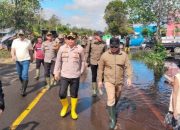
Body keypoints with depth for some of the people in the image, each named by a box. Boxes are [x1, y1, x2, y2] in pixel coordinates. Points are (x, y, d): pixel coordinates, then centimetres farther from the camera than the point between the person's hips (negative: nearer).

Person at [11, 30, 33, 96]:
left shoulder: (28, 41, 0)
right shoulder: (15, 41, 4)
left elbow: (30, 51, 9)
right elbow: (12, 50, -2)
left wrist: (32, 58, 17)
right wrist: (13, 56, -21)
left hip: (26, 60, -3)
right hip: (18, 61, 3)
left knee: (25, 75, -12)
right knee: (20, 75, 16)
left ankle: (23, 90, -9)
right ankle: (24, 85, 40)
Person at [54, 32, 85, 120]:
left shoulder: (79, 49, -6)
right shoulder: (62, 48, -1)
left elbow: (83, 61, 3)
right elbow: (58, 61, 5)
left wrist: (81, 71, 4)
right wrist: (56, 72, 6)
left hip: (75, 76, -1)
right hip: (64, 76, 1)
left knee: (74, 94, 10)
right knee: (62, 94, -2)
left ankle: (73, 111, 30)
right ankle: (65, 106, 30)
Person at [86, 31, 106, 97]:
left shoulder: (103, 44, -2)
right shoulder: (91, 43, -5)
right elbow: (87, 52, 1)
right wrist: (87, 61, 0)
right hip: (93, 62, -1)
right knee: (94, 76, 6)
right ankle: (94, 91, 17)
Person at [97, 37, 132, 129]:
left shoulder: (124, 55, -4)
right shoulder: (104, 55, -7)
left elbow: (128, 67, -4)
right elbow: (100, 69, -1)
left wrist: (129, 78, -16)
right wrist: (100, 80, 1)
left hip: (119, 81, 3)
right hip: (108, 81, -2)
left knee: (116, 99, 19)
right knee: (111, 99, -11)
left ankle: (111, 108, 48)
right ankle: (112, 119, 2)